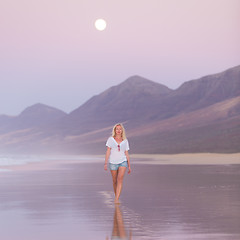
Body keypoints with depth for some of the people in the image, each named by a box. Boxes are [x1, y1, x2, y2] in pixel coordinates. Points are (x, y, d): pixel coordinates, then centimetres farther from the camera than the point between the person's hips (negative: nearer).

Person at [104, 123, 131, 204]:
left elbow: (126, 153, 10)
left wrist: (129, 166, 9)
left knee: (120, 179, -19)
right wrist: (105, 163, -11)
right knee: (115, 181, 9)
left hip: (123, 162, 0)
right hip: (113, 162, 0)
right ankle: (116, 196, 33)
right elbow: (108, 151, -3)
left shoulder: (125, 141, 6)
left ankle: (116, 200, -24)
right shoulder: (110, 139, 2)